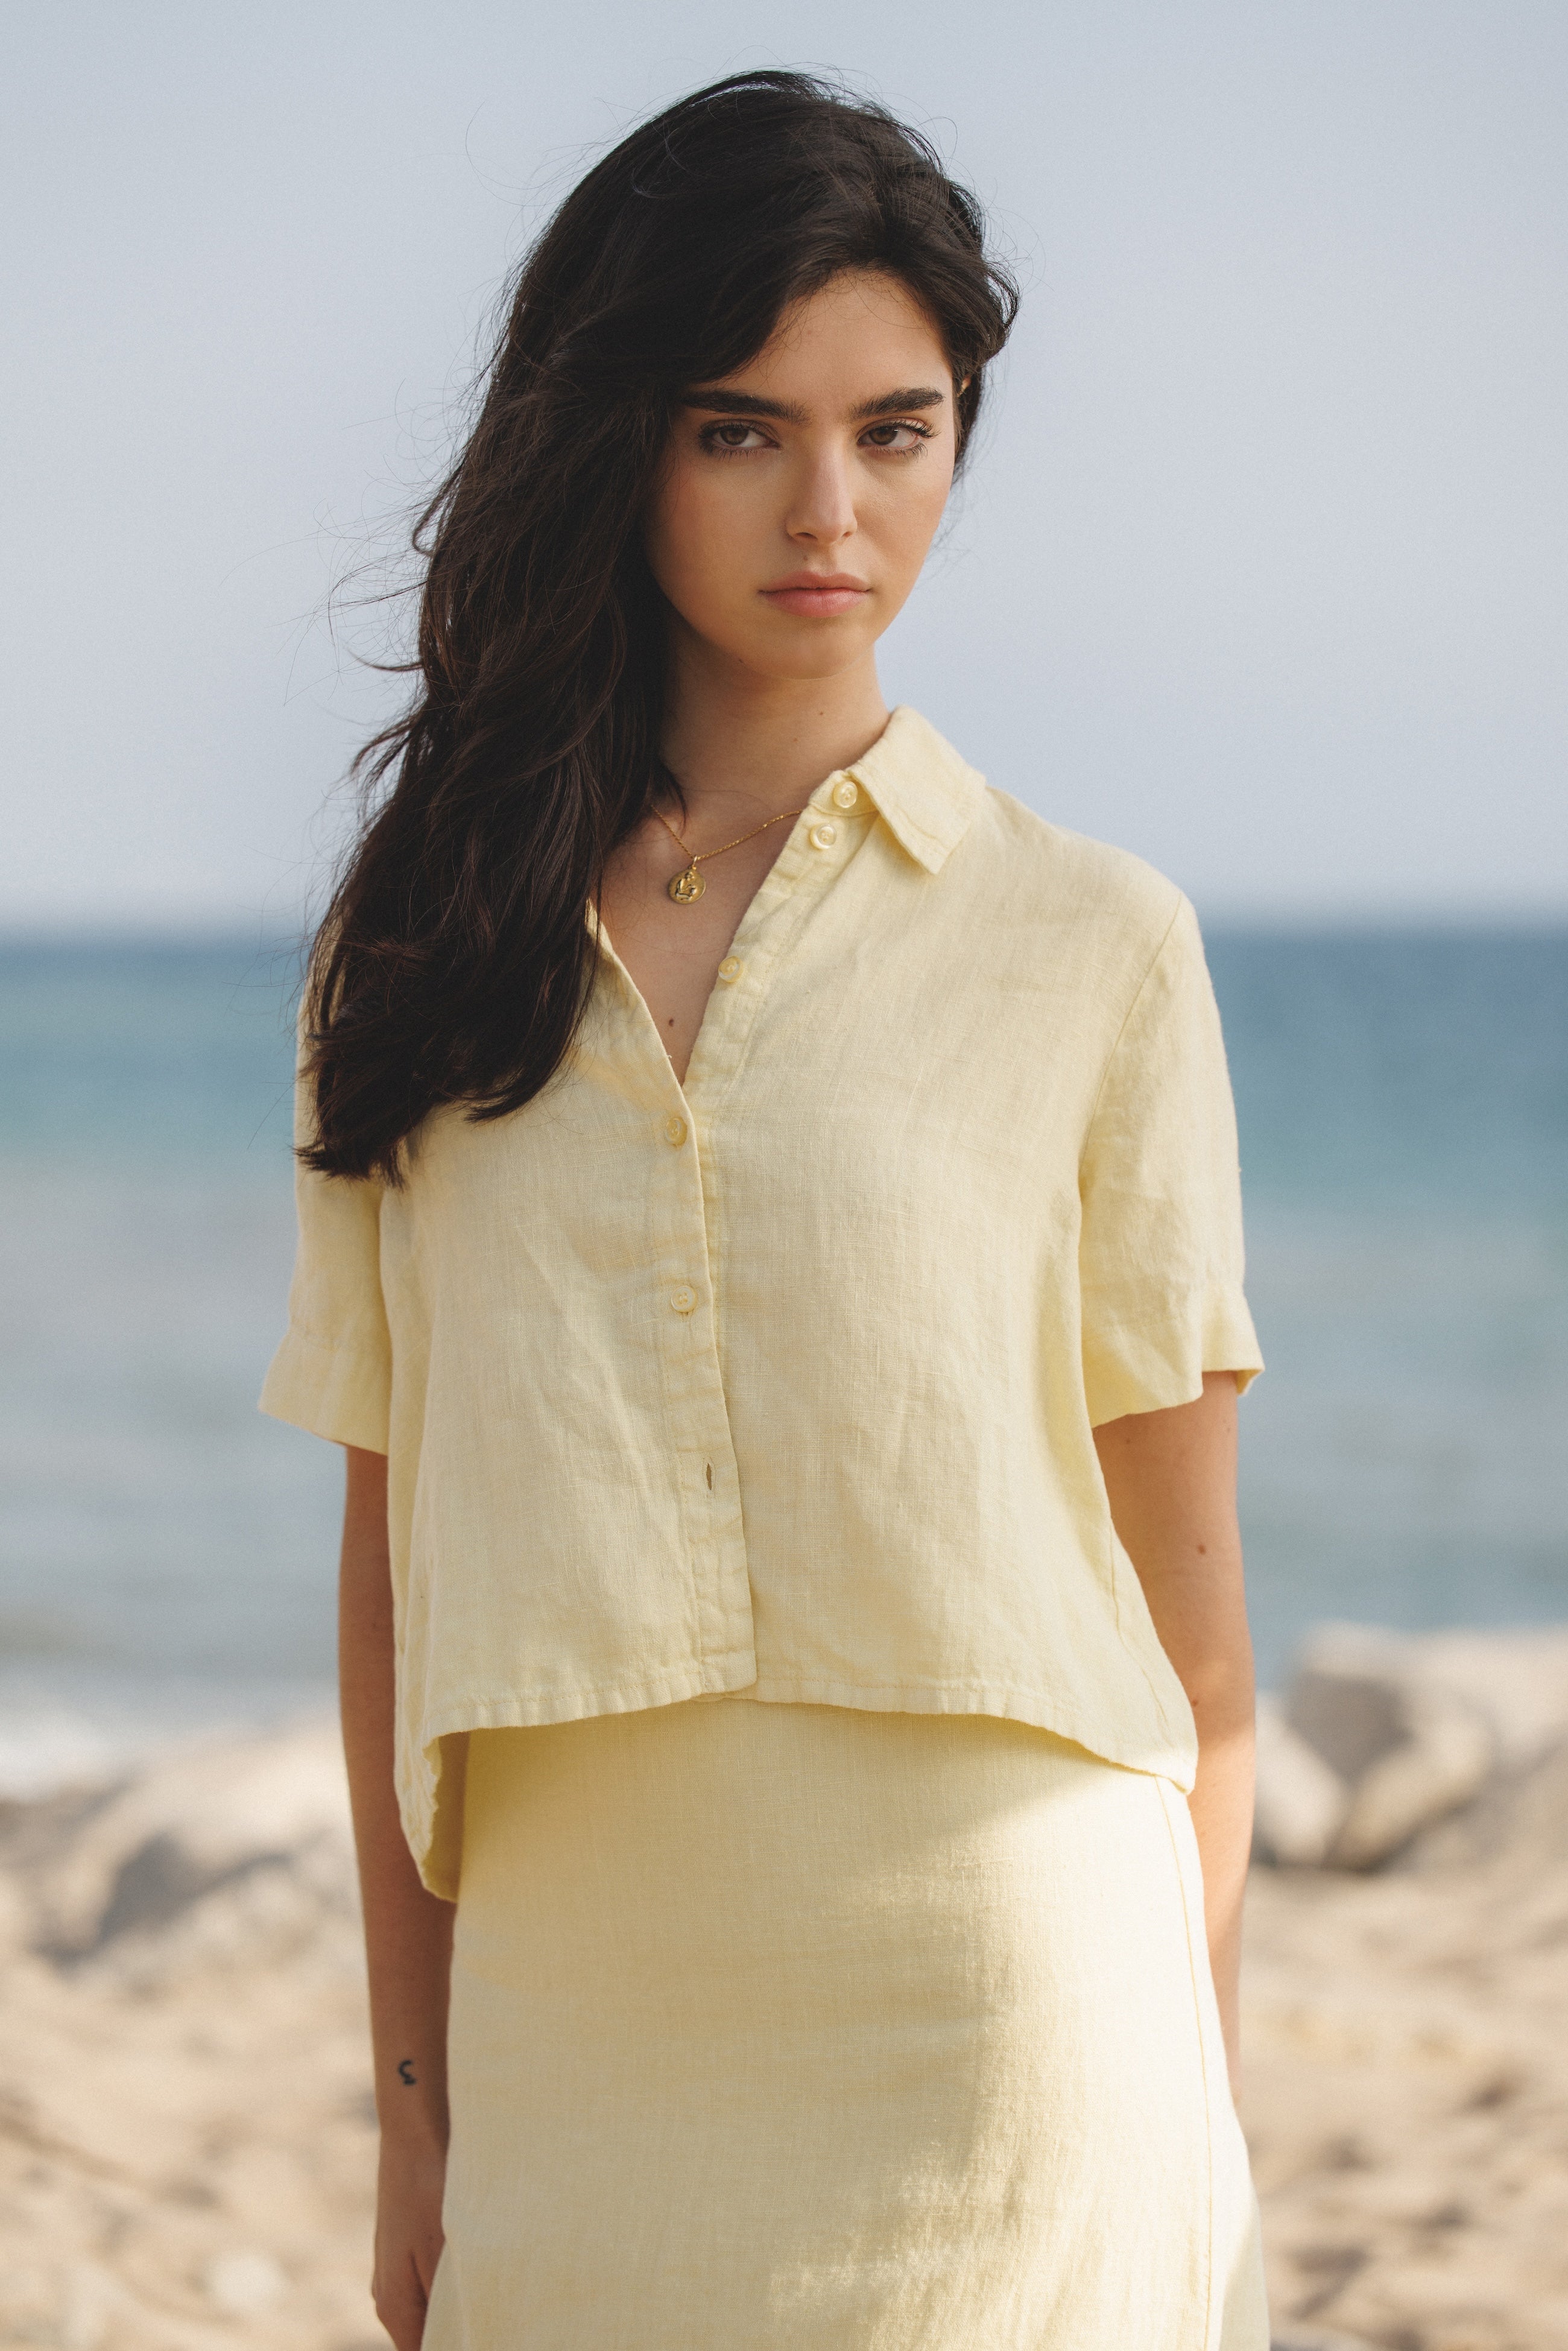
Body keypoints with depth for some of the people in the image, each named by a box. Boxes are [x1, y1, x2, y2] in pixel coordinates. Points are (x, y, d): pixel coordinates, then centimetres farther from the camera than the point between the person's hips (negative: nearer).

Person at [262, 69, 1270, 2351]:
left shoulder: (1091, 946, 1)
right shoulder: (427, 955, 8)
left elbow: (1192, 1624, 2)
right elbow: (396, 1561, 9)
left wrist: (1192, 2136, 0)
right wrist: (416, 2098, 7)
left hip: (995, 2019, -2)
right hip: (577, 2057, 2)